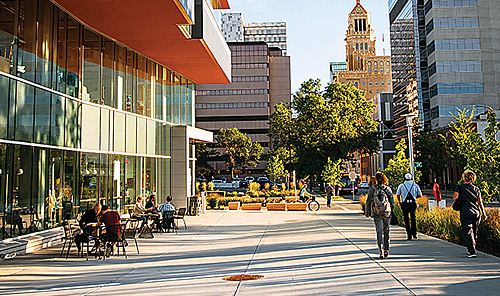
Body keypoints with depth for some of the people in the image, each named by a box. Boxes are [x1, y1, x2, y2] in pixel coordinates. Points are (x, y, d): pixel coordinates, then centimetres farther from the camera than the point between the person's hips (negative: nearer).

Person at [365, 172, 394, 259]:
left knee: (379, 232, -1)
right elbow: (392, 202, 3)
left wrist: (367, 212, 11)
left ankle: (381, 252, -12)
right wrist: (391, 211, 18)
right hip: (387, 214, 2)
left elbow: (368, 202, -2)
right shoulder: (388, 189, 2)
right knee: (386, 232, 16)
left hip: (376, 214, -2)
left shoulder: (372, 189, -3)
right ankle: (386, 250, 24)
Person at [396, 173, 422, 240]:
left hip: (404, 204, -1)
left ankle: (409, 235, 4)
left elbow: (398, 195, 4)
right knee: (413, 219, 15)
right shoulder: (415, 185, 5)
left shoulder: (401, 186, 4)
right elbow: (420, 195, 7)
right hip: (413, 204, 1)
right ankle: (414, 234, 14)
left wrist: (400, 202, 19)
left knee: (407, 220, 5)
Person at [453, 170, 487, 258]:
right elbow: (480, 202, 7)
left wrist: (457, 191, 8)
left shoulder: (460, 187, -2)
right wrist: (484, 214, 10)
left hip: (466, 213, -4)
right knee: (474, 232, 16)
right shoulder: (476, 189, 8)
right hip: (476, 213, 4)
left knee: (468, 232, -4)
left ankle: (472, 252, -13)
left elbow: (455, 197, -12)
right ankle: (471, 249, 27)